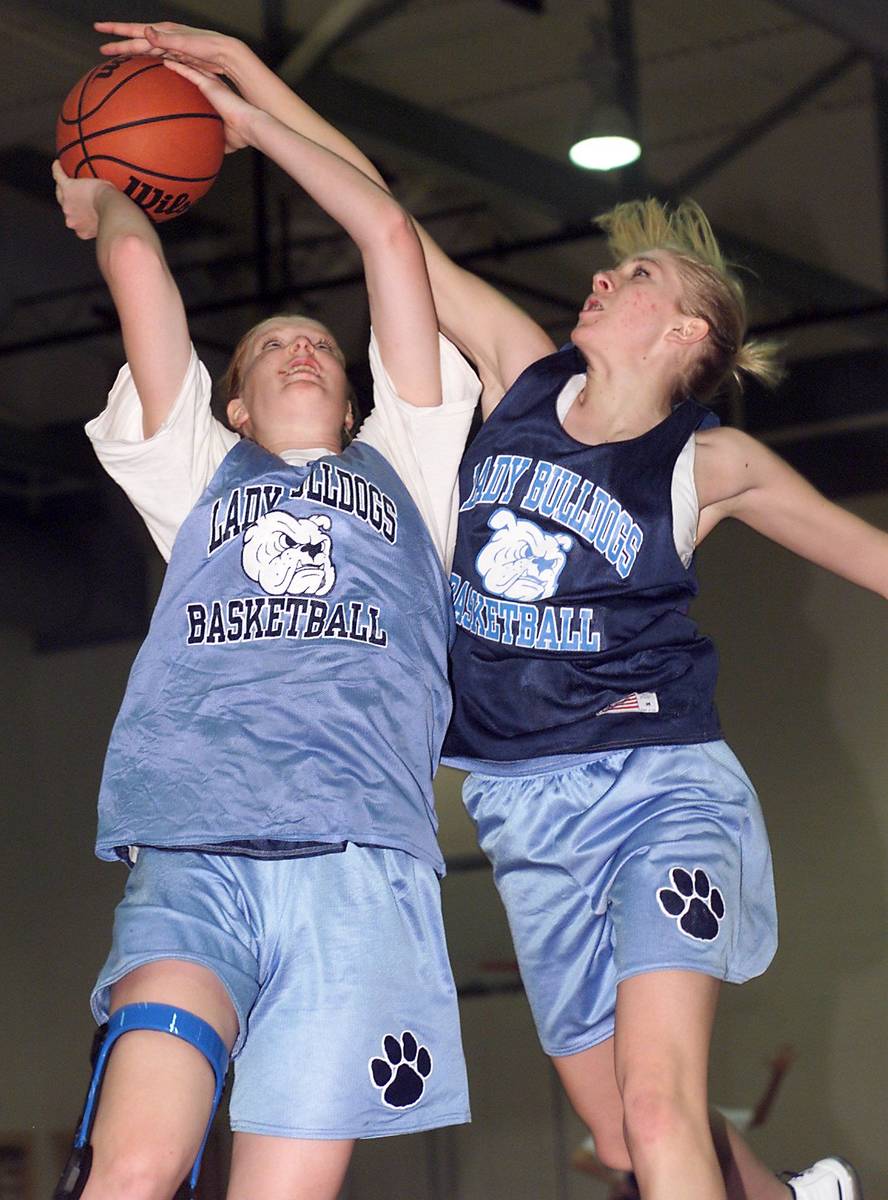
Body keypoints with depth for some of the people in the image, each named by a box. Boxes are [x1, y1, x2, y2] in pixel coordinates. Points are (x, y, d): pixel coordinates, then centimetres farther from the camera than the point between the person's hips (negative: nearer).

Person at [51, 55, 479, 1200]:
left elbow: (388, 236, 29)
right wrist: (103, 195, 45)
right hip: (190, 854, 0)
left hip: (359, 863, 1)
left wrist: (251, 119, 38)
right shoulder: (200, 475, 29)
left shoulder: (401, 469, 30)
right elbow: (136, 263, 25)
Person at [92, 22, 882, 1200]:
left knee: (657, 1105, -24)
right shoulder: (524, 376, 6)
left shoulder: (711, 463, -2)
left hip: (659, 787, -4)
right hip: (529, 814, 4)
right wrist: (235, 66, 6)